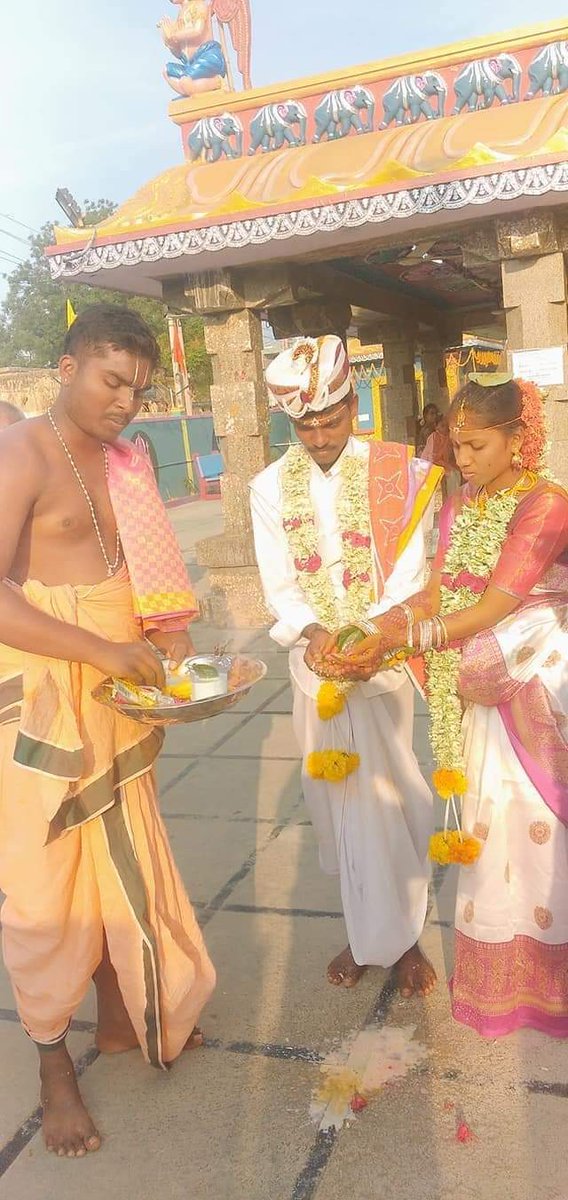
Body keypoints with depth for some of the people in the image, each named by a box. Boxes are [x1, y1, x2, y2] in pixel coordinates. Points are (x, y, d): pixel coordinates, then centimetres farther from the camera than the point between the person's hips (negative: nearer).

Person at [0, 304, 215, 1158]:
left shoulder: (128, 462, 9)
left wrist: (168, 634, 2)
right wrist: (105, 651, -25)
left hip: (119, 686, 7)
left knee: (122, 852, 16)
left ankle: (120, 1014, 36)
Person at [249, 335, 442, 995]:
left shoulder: (394, 474, -6)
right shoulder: (270, 488, 0)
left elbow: (407, 577, -9)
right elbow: (279, 586, -2)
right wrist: (310, 632, -22)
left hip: (383, 664, -2)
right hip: (316, 669, 2)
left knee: (387, 800, 4)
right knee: (339, 804, 11)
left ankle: (402, 937, 24)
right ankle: (364, 932, 29)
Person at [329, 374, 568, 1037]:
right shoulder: (459, 507, 9)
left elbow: (489, 612, -19)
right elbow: (434, 596, 3)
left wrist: (394, 640, -19)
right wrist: (370, 633, -11)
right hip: (474, 692, 6)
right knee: (486, 828, 14)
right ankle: (495, 979, 30)